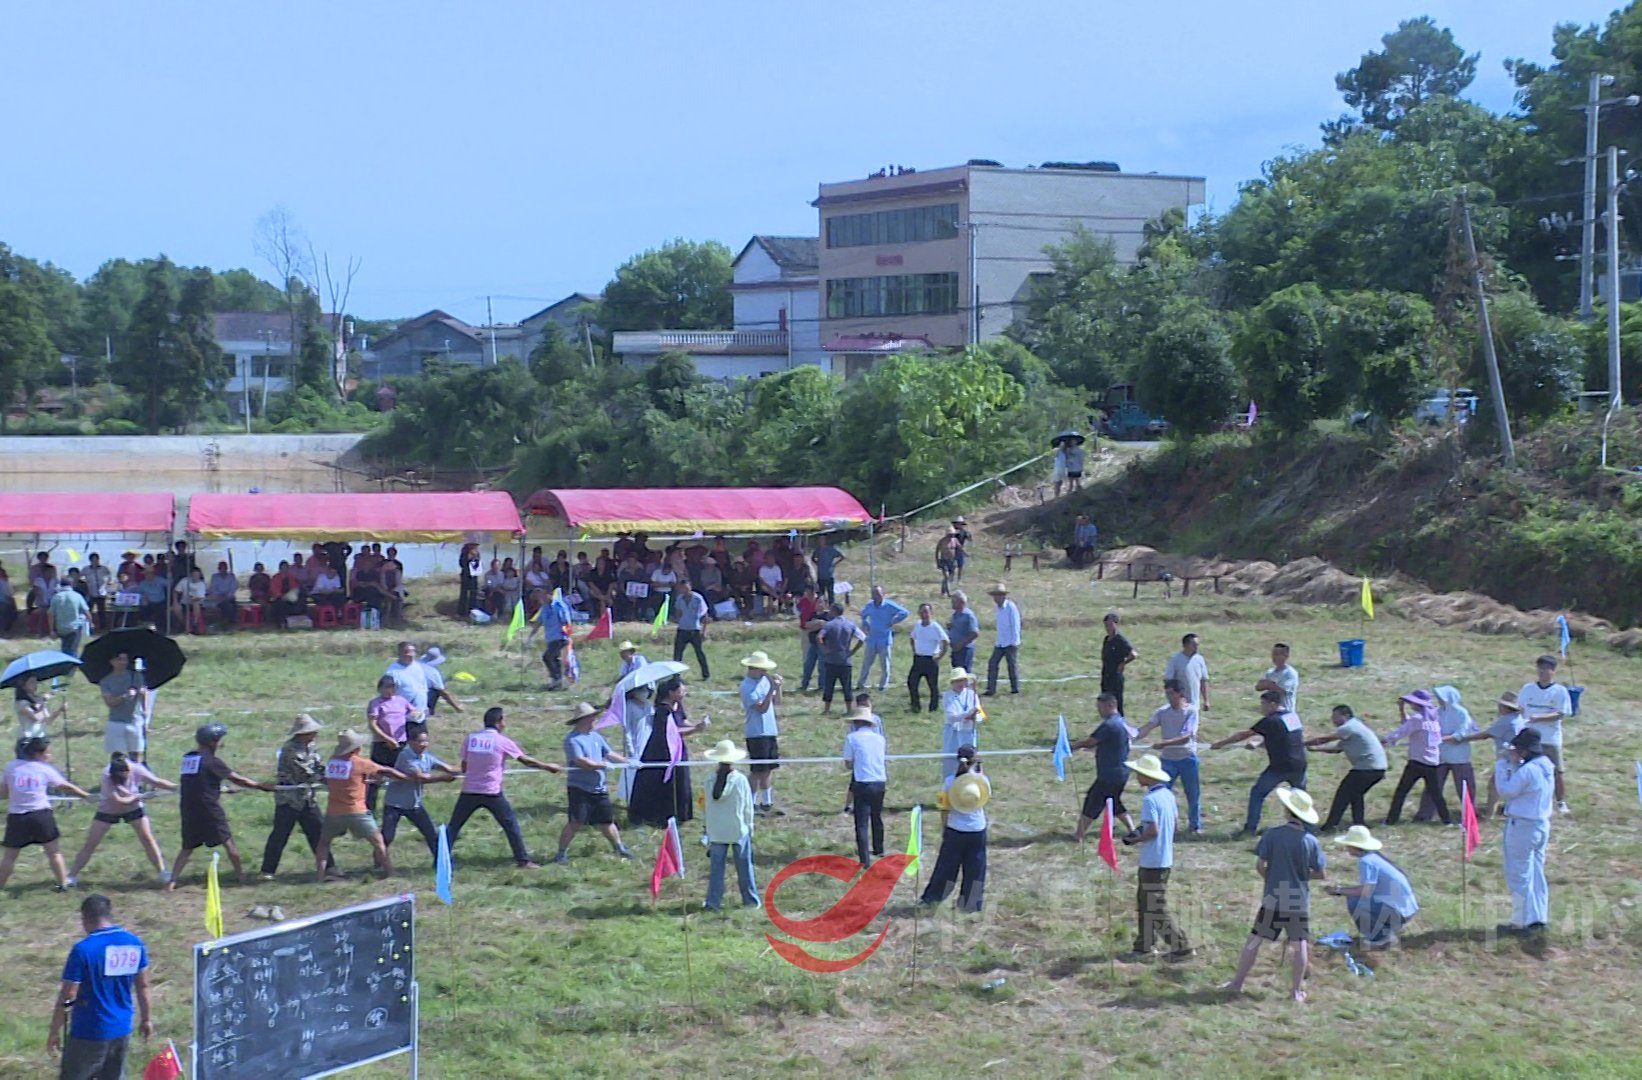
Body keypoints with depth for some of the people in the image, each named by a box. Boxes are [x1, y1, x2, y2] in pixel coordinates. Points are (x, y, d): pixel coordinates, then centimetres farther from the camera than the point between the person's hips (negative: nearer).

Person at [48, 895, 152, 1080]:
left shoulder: (83, 950, -17)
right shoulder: (135, 943, -1)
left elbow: (67, 997, -14)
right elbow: (143, 986, 9)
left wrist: (54, 1032, -4)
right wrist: (146, 1019, 20)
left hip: (89, 1033, -5)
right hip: (122, 1030, 5)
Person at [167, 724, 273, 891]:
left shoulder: (187, 758, 9)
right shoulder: (211, 761, -10)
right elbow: (237, 780, -6)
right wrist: (261, 786, 3)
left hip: (188, 810, 6)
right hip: (209, 810, -5)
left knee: (187, 847, 11)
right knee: (227, 841, 8)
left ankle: (173, 879, -1)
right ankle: (241, 876, 16)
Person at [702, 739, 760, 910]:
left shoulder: (711, 781, -6)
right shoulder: (741, 780, -11)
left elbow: (708, 806, 3)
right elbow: (748, 807, -4)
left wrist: (709, 831, 13)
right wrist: (749, 827, 10)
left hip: (716, 832, 1)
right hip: (739, 830, -1)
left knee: (716, 867, 7)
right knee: (744, 866, 10)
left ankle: (713, 902, 8)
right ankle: (751, 900, 18)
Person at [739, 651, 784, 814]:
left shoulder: (765, 680, 7)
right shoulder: (747, 686, -17)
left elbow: (776, 702, 10)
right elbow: (762, 708, -23)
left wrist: (778, 686, -6)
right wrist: (772, 689, -28)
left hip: (770, 731, 8)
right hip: (756, 733, -8)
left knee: (770, 768, 13)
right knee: (759, 771, -3)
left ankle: (767, 802, 23)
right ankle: (752, 804, 7)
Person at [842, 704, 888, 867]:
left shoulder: (851, 738, -3)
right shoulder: (880, 738, 9)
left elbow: (848, 765, 0)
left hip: (862, 783, -5)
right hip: (880, 782, 5)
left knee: (862, 823, -1)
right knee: (877, 818, 25)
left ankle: (865, 860, -8)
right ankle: (878, 850, 42)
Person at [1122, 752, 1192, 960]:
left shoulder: (1150, 799, -21)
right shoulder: (1168, 795, 6)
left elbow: (1153, 831, -25)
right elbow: (1174, 822, 14)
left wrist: (1135, 839, -9)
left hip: (1153, 862, -9)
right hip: (1165, 859, 10)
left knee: (1156, 909, -2)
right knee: (1144, 903, 19)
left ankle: (1180, 947, 0)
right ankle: (1144, 945, 25)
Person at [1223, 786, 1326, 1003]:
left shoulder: (1273, 834, -10)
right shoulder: (1310, 841, -5)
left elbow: (1259, 866, -9)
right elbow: (1322, 874, 1)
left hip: (1273, 899, -1)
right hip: (1300, 902, 1)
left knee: (1254, 940, 8)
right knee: (1300, 944, 11)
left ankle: (1237, 983, 12)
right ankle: (1297, 990, 11)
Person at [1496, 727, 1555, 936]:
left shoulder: (1528, 770, -24)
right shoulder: (1547, 765, 4)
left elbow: (1506, 791, -15)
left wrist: (1502, 764, -8)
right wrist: (1515, 763, 6)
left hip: (1522, 827, -9)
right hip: (1542, 824, 9)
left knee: (1519, 876, 1)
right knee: (1536, 874, 16)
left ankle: (1522, 923, 5)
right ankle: (1539, 919, 21)